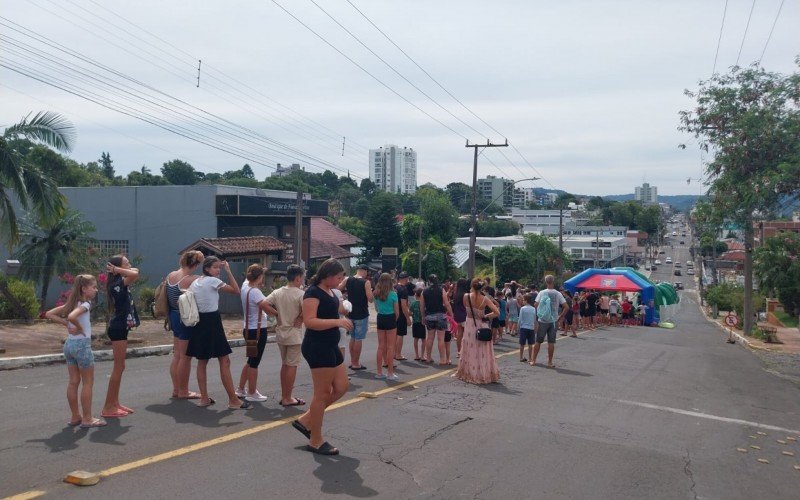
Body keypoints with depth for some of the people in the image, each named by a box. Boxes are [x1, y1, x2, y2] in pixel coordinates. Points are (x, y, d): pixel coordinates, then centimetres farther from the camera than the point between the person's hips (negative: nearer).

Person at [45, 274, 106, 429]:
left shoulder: (72, 303, 10)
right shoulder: (84, 304, -14)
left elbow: (49, 314, 11)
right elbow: (72, 317, -34)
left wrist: (65, 323, 3)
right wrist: (80, 328, -16)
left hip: (69, 344, 8)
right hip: (82, 345, -8)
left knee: (74, 382, 13)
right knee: (88, 383, 2)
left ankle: (75, 416, 20)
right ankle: (87, 419, 6)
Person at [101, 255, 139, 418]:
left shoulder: (120, 283, 11)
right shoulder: (118, 283, -17)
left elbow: (134, 272, 22)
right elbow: (135, 274, -32)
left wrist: (116, 270, 8)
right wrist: (117, 269, -18)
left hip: (120, 328, 10)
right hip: (118, 329, -10)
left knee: (119, 367, 14)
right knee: (118, 368, -5)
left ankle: (115, 403, 22)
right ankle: (108, 408, 0)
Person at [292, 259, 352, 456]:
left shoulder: (330, 292, 12)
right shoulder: (313, 293, -16)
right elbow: (309, 321, -26)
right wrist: (337, 321, -30)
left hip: (330, 347, 10)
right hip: (317, 348, -10)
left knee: (341, 387, 12)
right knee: (322, 393, -2)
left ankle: (305, 420, 22)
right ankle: (316, 441, 11)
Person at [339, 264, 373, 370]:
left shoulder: (348, 280, 1)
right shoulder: (366, 282, -13)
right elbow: (370, 299, -16)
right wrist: (371, 292, 3)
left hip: (350, 313, 5)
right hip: (361, 314, -5)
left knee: (352, 337, 18)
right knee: (359, 339, 1)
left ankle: (352, 361, 25)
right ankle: (356, 363, 6)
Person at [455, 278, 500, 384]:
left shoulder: (466, 297, -10)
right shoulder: (484, 299, -12)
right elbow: (496, 312, -16)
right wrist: (486, 316, -2)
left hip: (469, 326, 1)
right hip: (482, 326, -1)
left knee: (470, 351, 13)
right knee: (482, 352, 10)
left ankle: (469, 373, 21)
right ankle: (485, 374, 17)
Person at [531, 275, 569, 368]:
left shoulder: (542, 293, -5)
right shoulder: (558, 294, -3)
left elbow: (535, 305, -10)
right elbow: (566, 307, -6)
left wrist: (538, 315, 5)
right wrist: (560, 317, 3)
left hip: (542, 320, 0)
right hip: (553, 321, 0)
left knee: (538, 341, 10)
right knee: (551, 342, 4)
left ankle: (533, 360, 17)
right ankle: (550, 362, 8)